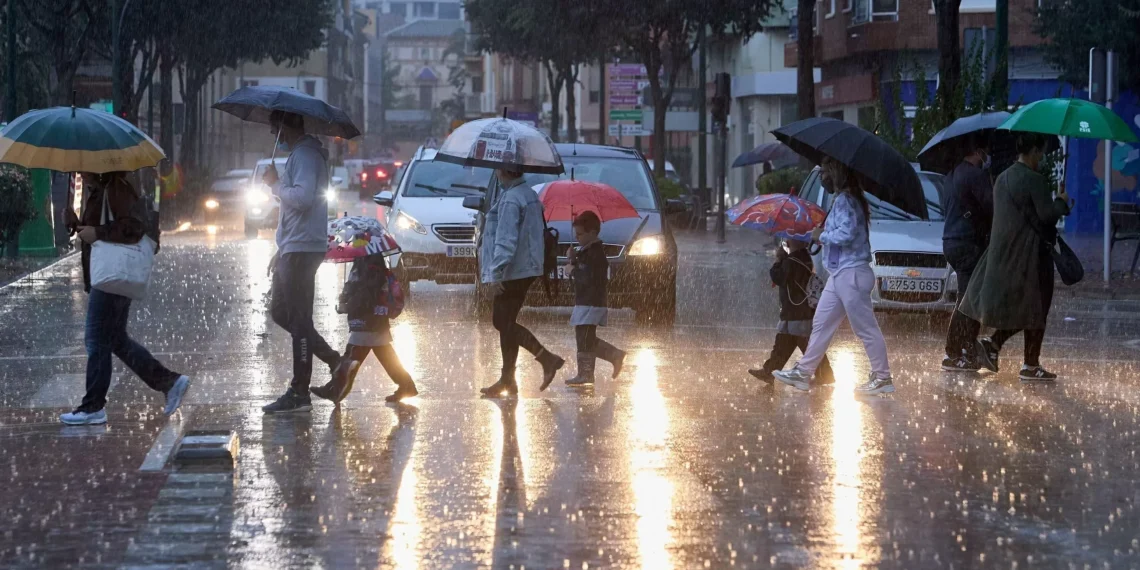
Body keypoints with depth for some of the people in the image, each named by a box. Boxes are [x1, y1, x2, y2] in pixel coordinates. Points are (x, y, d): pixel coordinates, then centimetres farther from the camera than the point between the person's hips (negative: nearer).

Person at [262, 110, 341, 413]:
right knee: (280, 312, 15)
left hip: (302, 250, -11)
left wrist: (276, 184, -14)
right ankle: (333, 360, 18)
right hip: (292, 249, 11)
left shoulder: (306, 155, -15)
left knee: (298, 320, -7)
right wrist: (282, 249, 25)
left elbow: (302, 198, -30)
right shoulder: (299, 154, 19)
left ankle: (299, 393, -5)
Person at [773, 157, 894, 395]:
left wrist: (822, 236, -11)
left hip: (851, 274, -11)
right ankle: (803, 373, 18)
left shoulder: (844, 201, -15)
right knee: (821, 324, 13)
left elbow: (846, 234, -26)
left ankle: (882, 378, 0)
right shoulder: (843, 200, 16)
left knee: (866, 328, -5)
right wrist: (824, 235, 5)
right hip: (839, 274, 11)